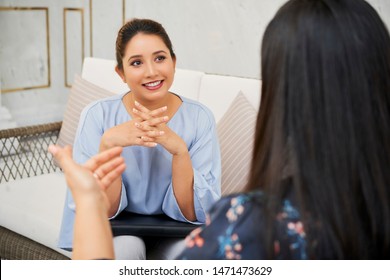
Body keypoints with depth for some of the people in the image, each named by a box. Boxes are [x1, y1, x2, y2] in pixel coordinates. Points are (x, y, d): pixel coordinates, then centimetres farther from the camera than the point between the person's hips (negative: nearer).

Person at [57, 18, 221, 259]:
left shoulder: (200, 118, -14)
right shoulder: (97, 115, -15)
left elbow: (196, 213, -16)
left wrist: (179, 149, -33)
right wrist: (108, 144, -34)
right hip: (119, 230, -1)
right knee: (126, 246, -32)